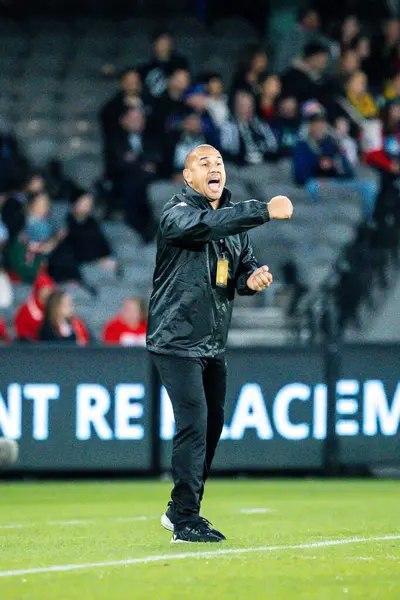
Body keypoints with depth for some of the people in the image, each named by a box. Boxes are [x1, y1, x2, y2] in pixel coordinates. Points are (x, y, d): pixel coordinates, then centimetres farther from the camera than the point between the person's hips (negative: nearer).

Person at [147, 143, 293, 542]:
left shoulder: (234, 220, 14)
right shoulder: (178, 213, -12)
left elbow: (243, 265, 17)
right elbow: (207, 224, -32)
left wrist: (252, 278, -8)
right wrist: (265, 211, -39)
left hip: (214, 345, 8)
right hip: (177, 341, -8)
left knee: (211, 427, 13)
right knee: (193, 425, -14)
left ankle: (180, 511, 26)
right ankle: (186, 522, -10)